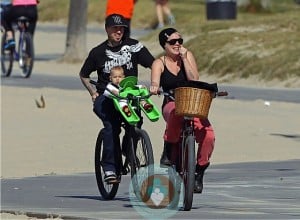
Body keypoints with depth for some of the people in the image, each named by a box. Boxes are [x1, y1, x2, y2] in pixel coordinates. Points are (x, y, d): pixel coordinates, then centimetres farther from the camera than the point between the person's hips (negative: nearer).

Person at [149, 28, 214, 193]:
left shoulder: (187, 55, 7)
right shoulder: (159, 63, 3)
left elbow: (194, 80, -4)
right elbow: (155, 82, -16)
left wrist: (184, 59, -9)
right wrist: (154, 88, -40)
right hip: (171, 106, -2)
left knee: (208, 135, -26)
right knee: (177, 113, -42)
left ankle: (199, 172, -6)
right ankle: (168, 152, -23)